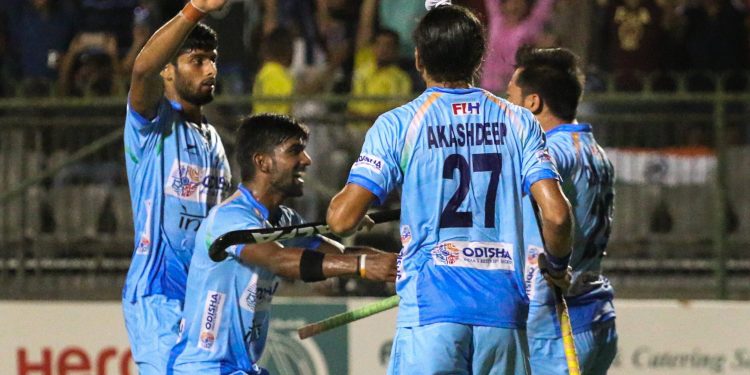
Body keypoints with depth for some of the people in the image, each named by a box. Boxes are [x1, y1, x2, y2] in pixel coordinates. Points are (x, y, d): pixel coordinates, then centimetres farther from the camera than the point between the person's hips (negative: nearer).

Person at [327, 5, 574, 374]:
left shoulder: (397, 125, 1)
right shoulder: (518, 122, 8)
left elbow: (342, 218, -5)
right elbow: (556, 214, -2)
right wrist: (558, 264, 19)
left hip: (431, 305, -3)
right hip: (504, 309, 3)